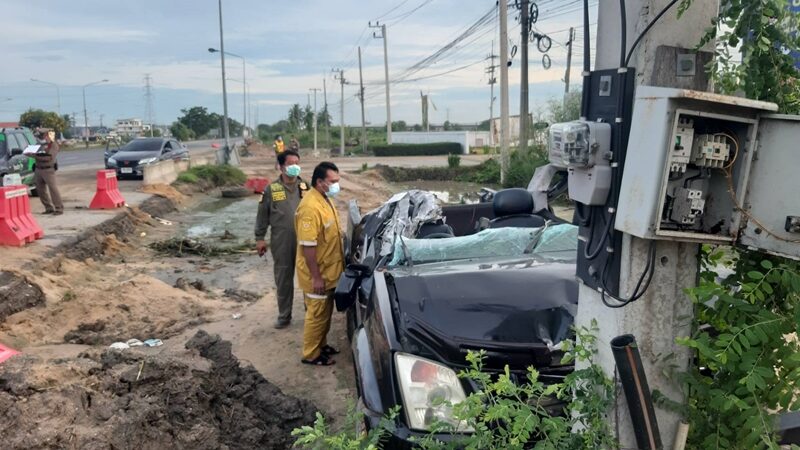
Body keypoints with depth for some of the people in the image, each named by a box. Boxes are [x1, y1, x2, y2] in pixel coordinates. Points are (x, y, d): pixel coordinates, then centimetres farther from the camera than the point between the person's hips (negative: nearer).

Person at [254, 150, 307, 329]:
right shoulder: (271, 189, -2)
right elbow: (262, 215, 3)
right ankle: (284, 315, 23)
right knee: (283, 280, 9)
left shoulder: (305, 187, 3)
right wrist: (259, 238, 1)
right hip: (281, 243, -1)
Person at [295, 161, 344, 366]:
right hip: (317, 273, -9)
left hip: (329, 270, 9)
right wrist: (316, 277, -24)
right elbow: (308, 245, -26)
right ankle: (310, 354, 18)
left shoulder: (326, 200, 6)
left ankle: (321, 344, 36)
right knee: (317, 314, 4)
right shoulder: (310, 207, -26)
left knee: (326, 312, 20)